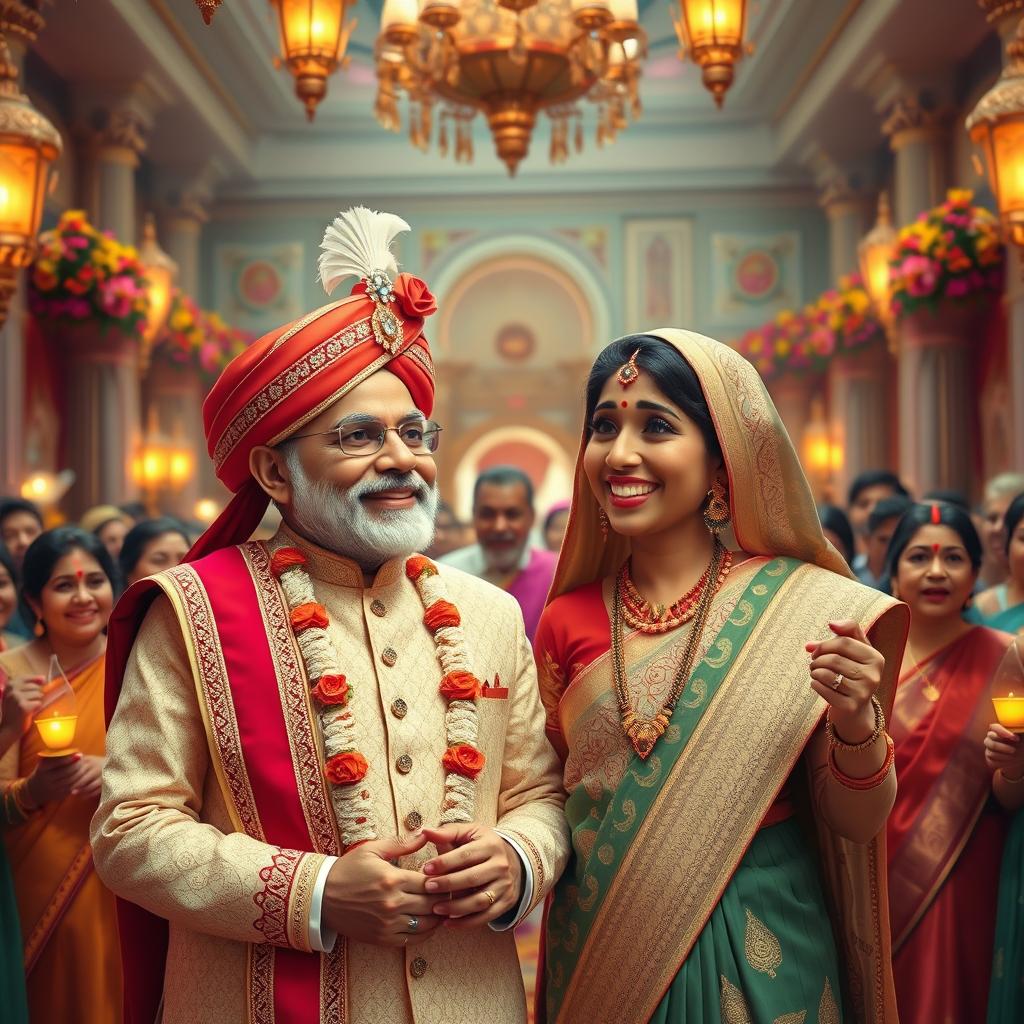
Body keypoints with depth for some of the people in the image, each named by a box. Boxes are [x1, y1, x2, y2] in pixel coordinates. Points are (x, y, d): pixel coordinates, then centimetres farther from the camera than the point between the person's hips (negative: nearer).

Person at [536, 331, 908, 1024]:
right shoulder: (568, 621, -4)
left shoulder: (810, 608, -11)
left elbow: (854, 826, -7)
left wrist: (856, 725, -24)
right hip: (599, 951, 2)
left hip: (758, 959, -2)